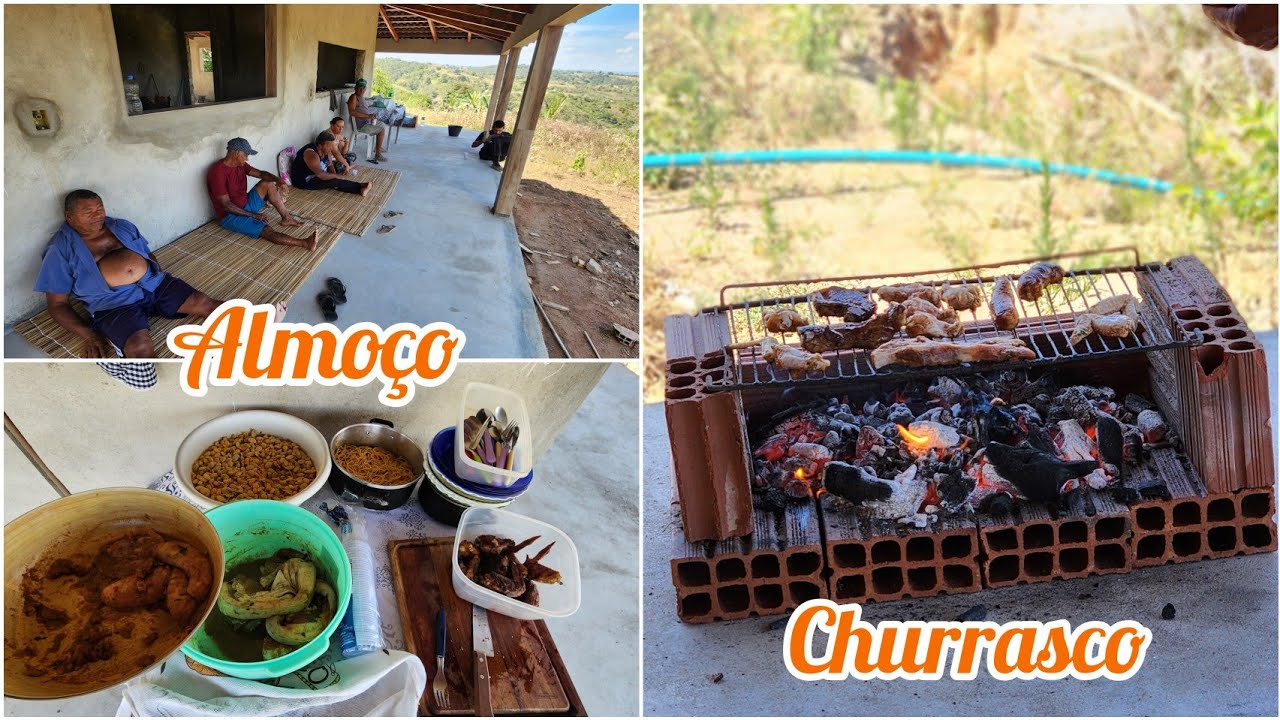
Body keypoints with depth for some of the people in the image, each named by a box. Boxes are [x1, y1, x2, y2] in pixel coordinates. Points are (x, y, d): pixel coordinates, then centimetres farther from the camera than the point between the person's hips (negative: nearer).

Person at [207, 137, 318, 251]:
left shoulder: (240, 164, 0)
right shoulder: (218, 172, -26)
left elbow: (261, 173, 4)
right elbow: (226, 205, -27)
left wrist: (278, 180, -18)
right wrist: (253, 215, -23)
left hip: (246, 205, 9)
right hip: (231, 216, -9)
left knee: (268, 183, 6)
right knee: (266, 231, -28)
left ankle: (286, 218, 5)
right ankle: (305, 243, -42)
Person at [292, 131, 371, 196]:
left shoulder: (326, 150, -3)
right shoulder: (311, 154, -29)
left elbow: (330, 165, 5)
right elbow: (320, 175, -34)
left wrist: (334, 175, -15)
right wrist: (336, 176, -23)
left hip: (316, 176, 10)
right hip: (304, 181, -10)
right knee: (334, 182, -22)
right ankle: (360, 188, -21)